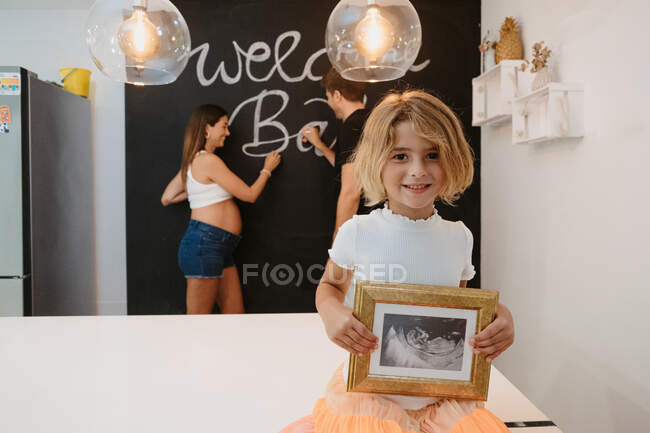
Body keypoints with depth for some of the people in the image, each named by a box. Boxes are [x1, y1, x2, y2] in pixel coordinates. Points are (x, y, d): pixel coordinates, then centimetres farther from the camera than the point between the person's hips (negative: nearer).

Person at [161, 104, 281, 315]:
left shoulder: (192, 161, 18)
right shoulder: (209, 160, -12)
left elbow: (167, 198, 22)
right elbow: (249, 195, -8)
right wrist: (267, 170, 9)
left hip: (219, 248, 10)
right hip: (204, 243, -10)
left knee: (235, 313, 10)